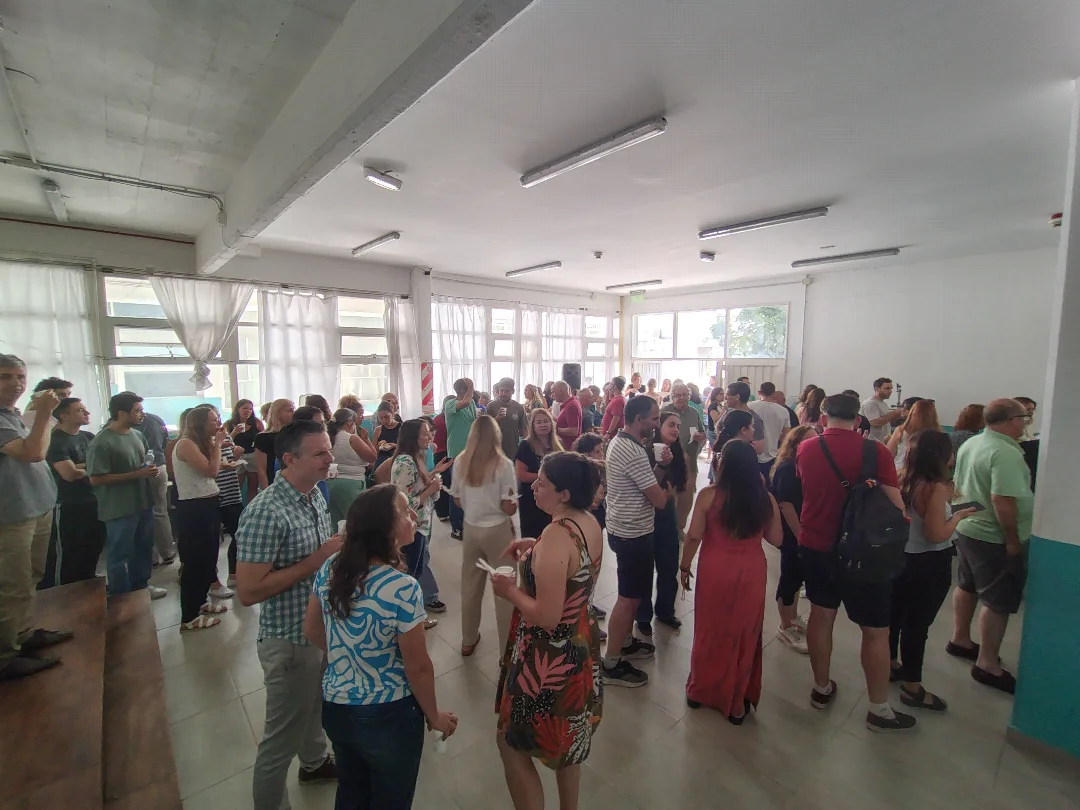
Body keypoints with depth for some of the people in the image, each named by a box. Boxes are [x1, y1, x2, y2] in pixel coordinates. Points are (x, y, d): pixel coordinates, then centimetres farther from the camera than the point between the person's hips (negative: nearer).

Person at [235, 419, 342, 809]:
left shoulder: (316, 495, -3)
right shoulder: (265, 512, -28)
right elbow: (248, 592, -27)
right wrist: (316, 560, -28)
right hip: (291, 641, -8)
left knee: (315, 706, 31)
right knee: (283, 735, 15)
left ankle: (315, 761, 56)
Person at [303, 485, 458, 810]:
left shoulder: (330, 568, -13)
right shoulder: (402, 589, -31)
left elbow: (312, 632, 2)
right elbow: (418, 667, -21)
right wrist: (434, 716, -3)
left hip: (335, 708, 5)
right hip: (388, 717, -5)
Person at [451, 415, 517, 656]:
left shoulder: (461, 461, -5)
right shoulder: (503, 464, -17)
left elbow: (457, 500, 4)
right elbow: (509, 508, -17)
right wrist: (514, 502, 3)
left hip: (470, 528, 4)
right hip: (497, 530, -4)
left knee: (470, 586, 19)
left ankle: (468, 640, 37)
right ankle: (508, 648, 23)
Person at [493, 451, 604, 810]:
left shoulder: (556, 536, -31)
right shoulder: (590, 523, -5)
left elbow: (547, 617, -30)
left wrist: (510, 591, -15)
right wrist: (536, 549, 4)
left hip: (548, 659, -9)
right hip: (580, 647, 9)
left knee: (513, 746, 16)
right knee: (565, 737, 30)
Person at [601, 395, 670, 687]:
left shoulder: (619, 441, 6)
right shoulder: (634, 453, -26)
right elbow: (659, 500, -22)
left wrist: (660, 466, -3)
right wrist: (669, 492, -1)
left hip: (623, 529, 10)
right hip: (634, 534, -10)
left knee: (633, 593, 23)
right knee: (629, 597, 2)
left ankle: (626, 642, 40)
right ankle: (612, 663, 14)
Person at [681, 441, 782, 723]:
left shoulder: (709, 495, -14)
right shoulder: (766, 499, -7)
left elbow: (694, 536, -10)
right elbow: (776, 539, 5)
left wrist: (684, 565, 5)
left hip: (715, 571, -1)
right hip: (751, 573, 2)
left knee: (710, 632, 17)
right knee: (744, 634, 17)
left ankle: (700, 691, 35)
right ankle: (737, 703, 32)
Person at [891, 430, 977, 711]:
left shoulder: (903, 481, -1)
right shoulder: (935, 487, -23)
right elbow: (936, 535, -22)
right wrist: (958, 515, -7)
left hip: (901, 557, 7)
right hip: (929, 565, -7)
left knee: (895, 613, 20)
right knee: (918, 624, 4)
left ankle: (891, 665, 39)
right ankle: (912, 687, 18)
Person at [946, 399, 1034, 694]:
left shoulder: (970, 443, 4)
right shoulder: (1005, 453, -24)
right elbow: (1003, 501, -29)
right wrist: (1013, 540, -19)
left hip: (967, 529, 9)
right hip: (995, 539, -9)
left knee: (967, 585, 22)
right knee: (1000, 602, 4)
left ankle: (960, 640, 37)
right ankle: (987, 664, 15)